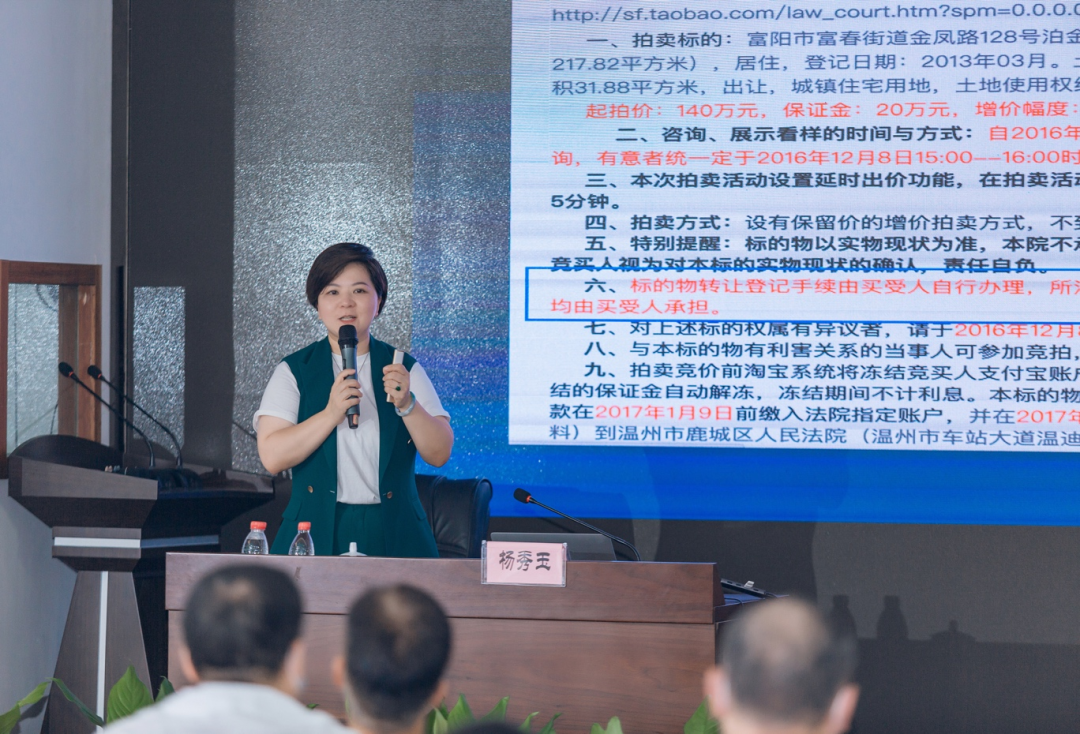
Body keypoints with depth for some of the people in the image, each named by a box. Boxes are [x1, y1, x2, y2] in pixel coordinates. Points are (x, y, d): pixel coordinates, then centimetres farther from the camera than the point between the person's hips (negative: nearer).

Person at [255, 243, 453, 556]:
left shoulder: (404, 369, 7)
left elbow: (439, 454, -3)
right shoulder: (294, 372, 4)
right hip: (316, 532, -1)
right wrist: (332, 413, -20)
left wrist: (407, 404, -19)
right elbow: (272, 456, -9)